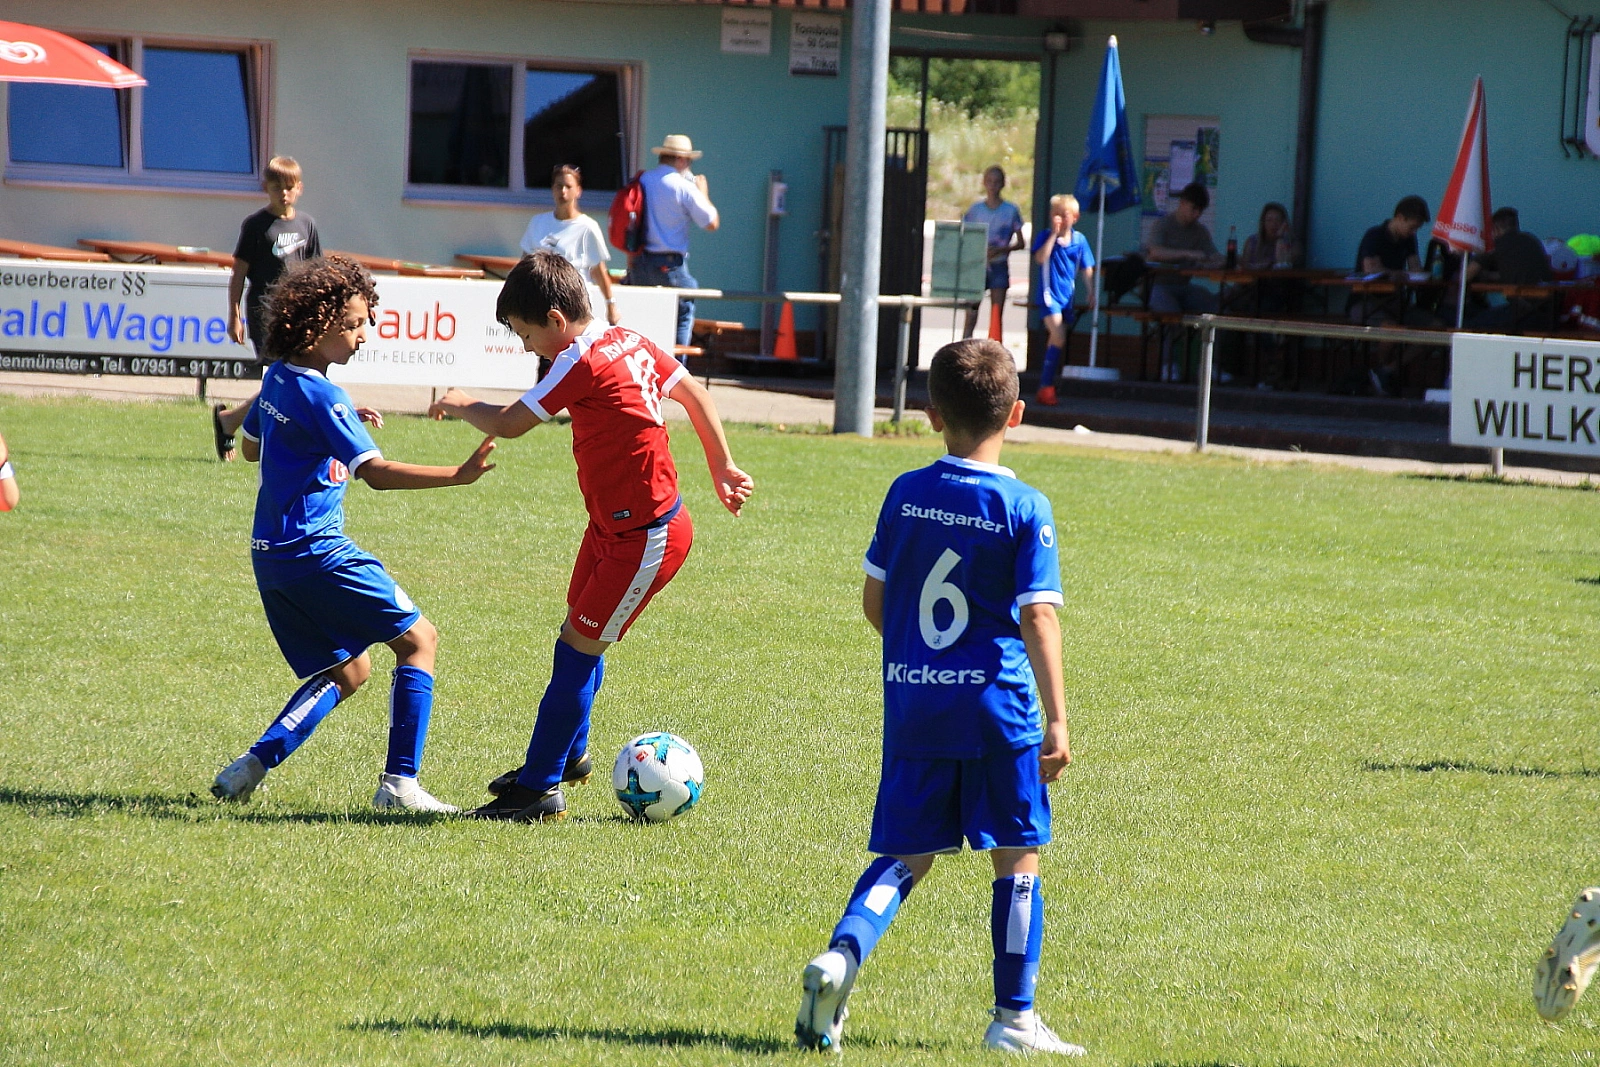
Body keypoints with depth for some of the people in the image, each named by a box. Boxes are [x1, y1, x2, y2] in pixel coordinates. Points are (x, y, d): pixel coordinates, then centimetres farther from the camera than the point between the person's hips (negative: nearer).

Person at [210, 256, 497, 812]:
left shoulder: (277, 380, 11)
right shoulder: (323, 396, -17)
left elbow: (252, 448, 28)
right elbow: (377, 472, -25)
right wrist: (460, 475, -31)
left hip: (272, 554, 9)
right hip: (316, 552, -9)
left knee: (348, 668, 19)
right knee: (418, 639, 0)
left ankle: (252, 765, 8)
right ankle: (398, 783, -8)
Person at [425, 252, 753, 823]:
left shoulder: (583, 364, -24)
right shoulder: (628, 341, 3)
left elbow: (507, 423, -18)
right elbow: (693, 392, 13)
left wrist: (459, 404, 2)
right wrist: (720, 466, 21)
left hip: (646, 539, -9)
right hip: (612, 524, 9)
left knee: (579, 648, -6)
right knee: (578, 639, 18)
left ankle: (538, 788, -2)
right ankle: (567, 754, 34)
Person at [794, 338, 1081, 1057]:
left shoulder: (906, 494, 3)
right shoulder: (1025, 510, -8)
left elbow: (874, 601, 9)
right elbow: (1037, 617, -13)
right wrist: (1056, 719, -14)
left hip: (912, 703, 3)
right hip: (998, 709, -3)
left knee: (907, 855, 12)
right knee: (1018, 858, 9)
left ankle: (841, 956, -13)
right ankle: (1013, 1017, 12)